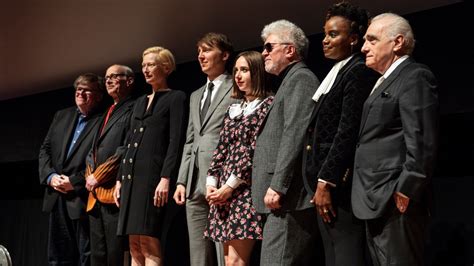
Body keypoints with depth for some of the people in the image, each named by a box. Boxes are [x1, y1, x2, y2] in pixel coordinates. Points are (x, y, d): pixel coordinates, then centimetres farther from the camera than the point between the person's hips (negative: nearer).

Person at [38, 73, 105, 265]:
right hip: (57, 197, 6)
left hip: (83, 198, -6)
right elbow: (45, 149, 15)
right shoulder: (62, 116, 17)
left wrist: (75, 182, -15)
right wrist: (50, 176, -2)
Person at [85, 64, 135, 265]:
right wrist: (90, 176, 6)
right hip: (95, 195, 9)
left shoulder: (133, 110, -1)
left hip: (114, 191, -9)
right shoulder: (106, 114, 26)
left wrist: (99, 176, -11)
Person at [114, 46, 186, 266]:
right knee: (135, 246, 4)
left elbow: (175, 141, -9)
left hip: (153, 175, -7)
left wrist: (166, 178, -19)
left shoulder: (175, 98, 1)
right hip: (132, 176, 8)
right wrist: (120, 179, 15)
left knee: (149, 243, -13)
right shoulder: (140, 102, 23)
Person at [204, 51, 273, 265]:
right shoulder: (233, 109, 20)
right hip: (223, 190, 7)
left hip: (246, 188, -7)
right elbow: (221, 149, 15)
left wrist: (230, 186, -14)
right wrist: (211, 182, 1)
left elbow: (256, 150, -11)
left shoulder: (268, 104, -3)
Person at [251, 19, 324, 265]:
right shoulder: (291, 80, 25)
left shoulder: (300, 79, -5)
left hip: (289, 198, -10)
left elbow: (294, 136, -17)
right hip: (288, 199, 10)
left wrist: (277, 186, -21)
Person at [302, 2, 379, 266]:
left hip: (340, 184, -10)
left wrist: (326, 183, -19)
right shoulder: (337, 72, 19)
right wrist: (319, 182, 12)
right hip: (325, 180, 10)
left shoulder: (359, 71, -10)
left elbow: (347, 132, -18)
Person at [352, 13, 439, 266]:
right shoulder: (384, 82, 21)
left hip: (395, 202, -10)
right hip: (376, 202, 10)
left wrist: (405, 193, -20)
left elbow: (422, 144, -18)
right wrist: (367, 197, 15)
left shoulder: (415, 77, -9)